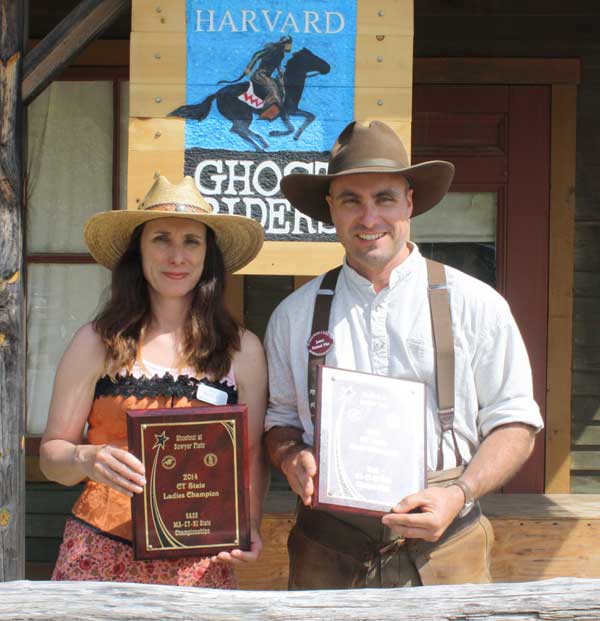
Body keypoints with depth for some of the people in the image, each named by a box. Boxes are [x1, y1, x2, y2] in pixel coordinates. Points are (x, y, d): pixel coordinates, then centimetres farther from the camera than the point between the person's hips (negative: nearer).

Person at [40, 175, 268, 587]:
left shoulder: (243, 349, 2)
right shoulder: (96, 343, -1)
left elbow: (253, 456, 8)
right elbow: (52, 452, 3)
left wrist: (249, 528, -9)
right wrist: (86, 459, -19)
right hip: (101, 558, -1)